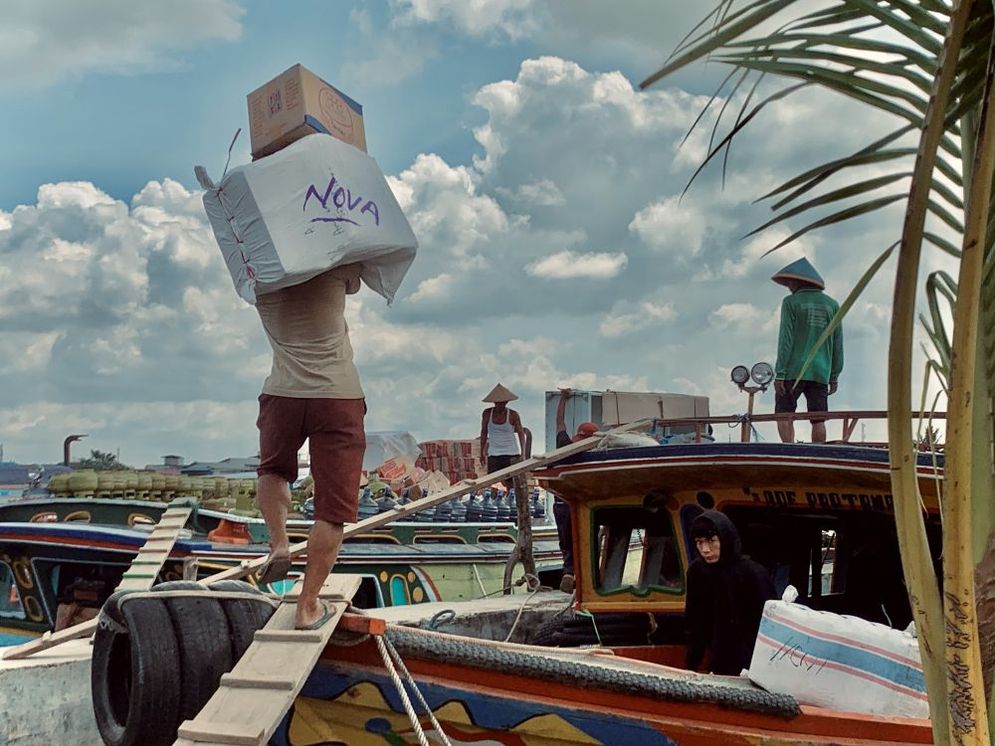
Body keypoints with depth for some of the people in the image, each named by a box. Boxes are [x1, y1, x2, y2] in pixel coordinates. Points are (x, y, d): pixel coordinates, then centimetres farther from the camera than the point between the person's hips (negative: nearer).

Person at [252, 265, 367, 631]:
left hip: (282, 395, 2)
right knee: (332, 507, 4)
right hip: (338, 397, -2)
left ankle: (278, 543, 10)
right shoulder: (334, 266, -3)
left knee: (273, 469, 32)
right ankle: (307, 606, 4)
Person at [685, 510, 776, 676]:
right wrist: (691, 667, 2)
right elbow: (695, 625, 6)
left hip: (753, 667, -4)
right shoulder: (697, 571, -2)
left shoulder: (753, 573, -16)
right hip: (719, 665, 4)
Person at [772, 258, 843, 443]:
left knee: (784, 414, 2)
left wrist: (779, 374, -9)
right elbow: (837, 345, 9)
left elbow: (785, 340, -8)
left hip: (793, 371, -4)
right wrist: (834, 377, 13)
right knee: (818, 420, 4)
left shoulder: (791, 303, -1)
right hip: (820, 372, 4)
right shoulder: (832, 305, 11)